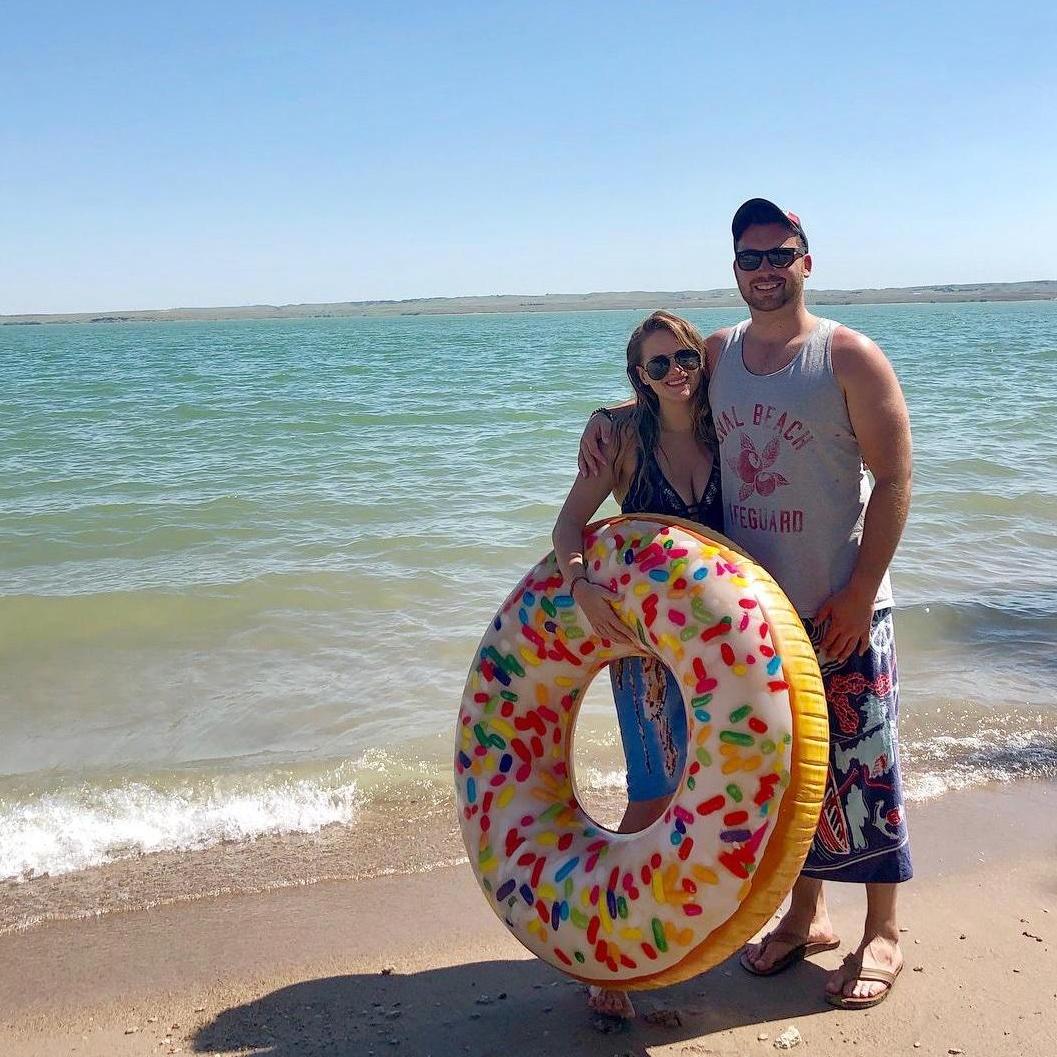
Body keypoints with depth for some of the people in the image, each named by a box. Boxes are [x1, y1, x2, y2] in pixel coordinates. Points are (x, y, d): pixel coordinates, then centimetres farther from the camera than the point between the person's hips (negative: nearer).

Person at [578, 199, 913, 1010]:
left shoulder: (849, 357, -9)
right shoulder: (718, 356, 6)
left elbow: (894, 478, -11)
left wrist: (859, 594, -16)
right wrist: (603, 419, 1)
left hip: (840, 608, -5)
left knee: (861, 766, 5)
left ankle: (882, 936, 23)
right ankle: (806, 918, 32)